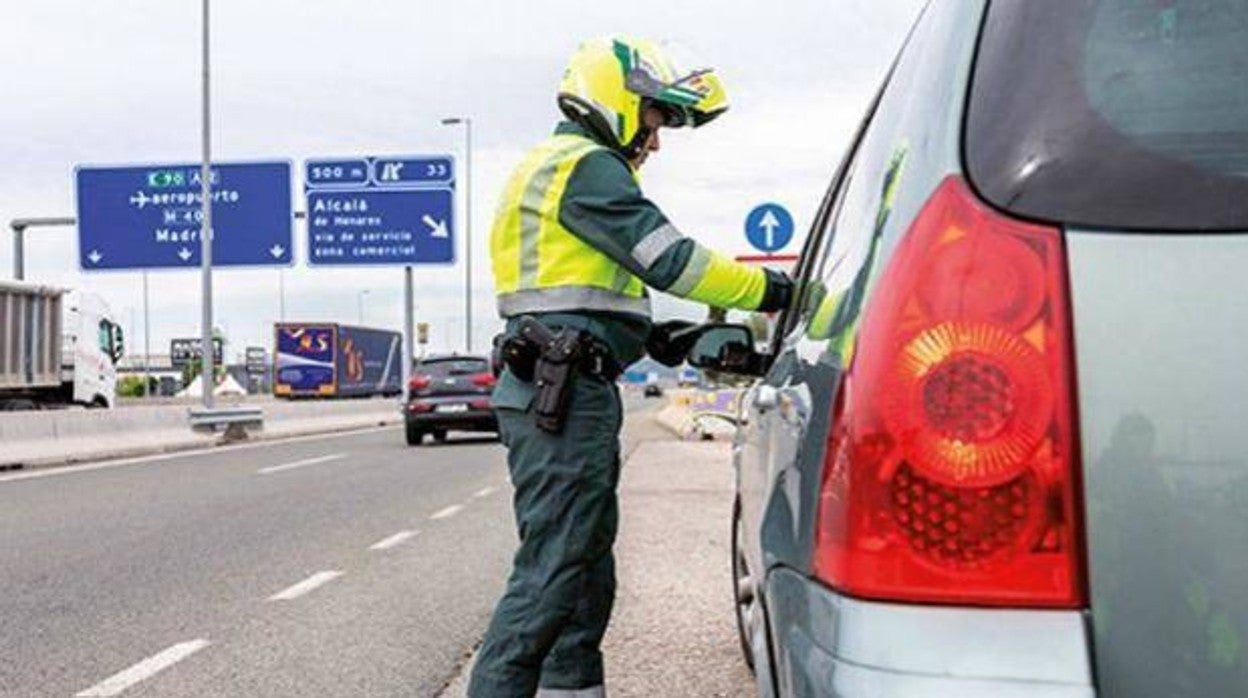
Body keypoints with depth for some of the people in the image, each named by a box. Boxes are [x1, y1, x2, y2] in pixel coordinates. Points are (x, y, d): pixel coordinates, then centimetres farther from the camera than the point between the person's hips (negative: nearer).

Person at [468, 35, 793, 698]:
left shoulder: (558, 165, 26)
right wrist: (770, 291, -9)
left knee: (586, 574, 14)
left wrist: (666, 337, 16)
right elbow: (669, 260, -17)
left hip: (556, 388, 11)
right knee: (551, 574, -11)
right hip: (563, 390, -11)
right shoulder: (587, 165, -7)